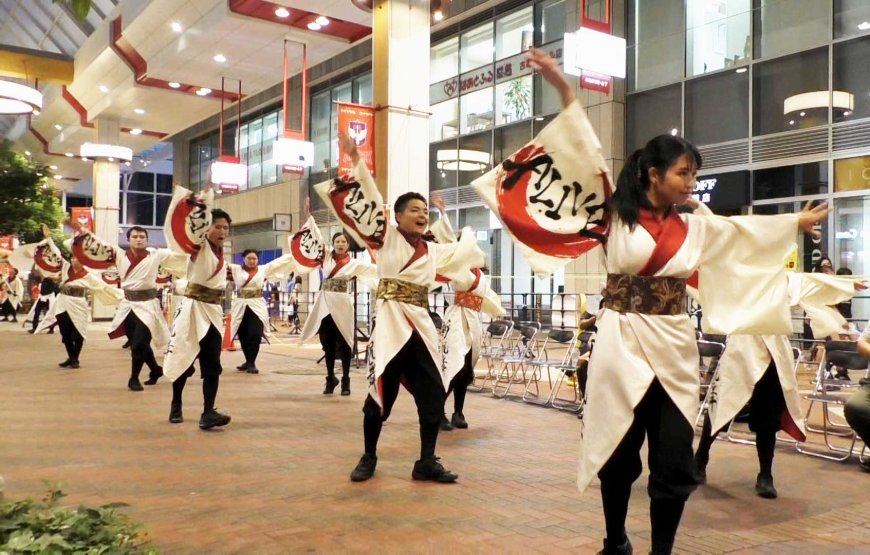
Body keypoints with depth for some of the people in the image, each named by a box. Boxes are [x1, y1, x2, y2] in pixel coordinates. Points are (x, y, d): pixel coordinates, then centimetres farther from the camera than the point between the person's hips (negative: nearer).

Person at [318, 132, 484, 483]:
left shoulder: (433, 251, 15)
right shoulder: (387, 237, 2)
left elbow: (463, 258, 34)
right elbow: (369, 198, -7)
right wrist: (356, 160, -13)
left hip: (420, 324, 5)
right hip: (390, 322, -5)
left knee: (433, 394, 4)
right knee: (381, 393, -1)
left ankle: (426, 463, 16)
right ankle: (368, 458, 18)